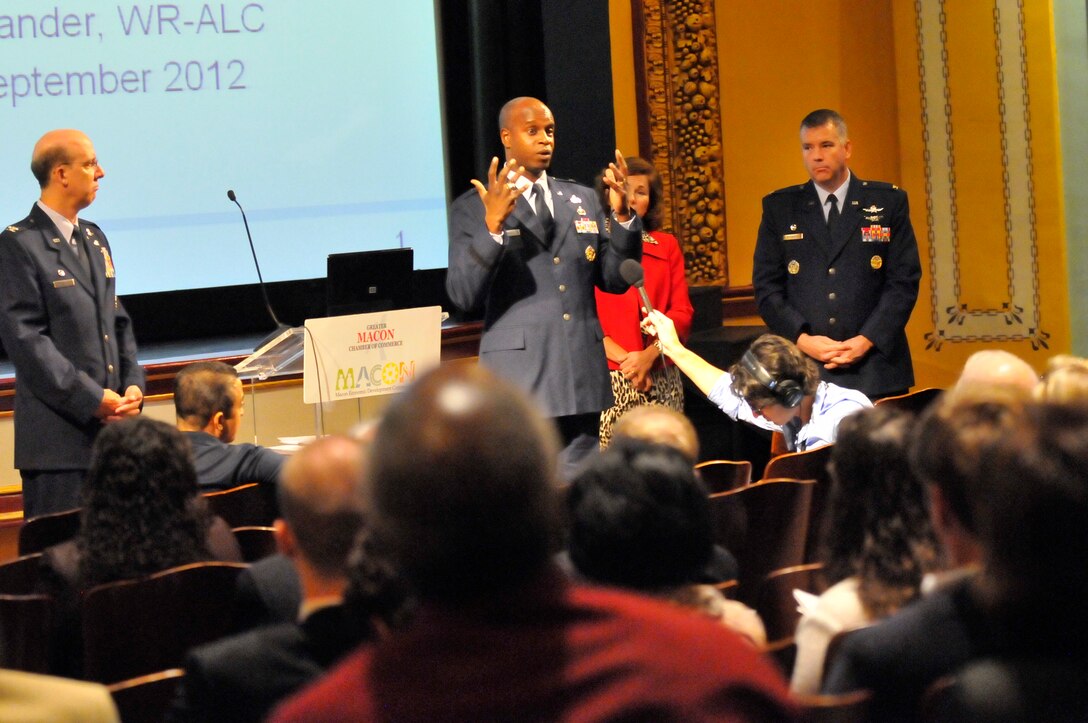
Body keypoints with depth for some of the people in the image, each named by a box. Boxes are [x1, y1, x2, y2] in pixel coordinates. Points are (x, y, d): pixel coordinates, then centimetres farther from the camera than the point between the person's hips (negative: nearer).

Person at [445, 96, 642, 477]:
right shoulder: (472, 208, -1)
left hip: (581, 377, 5)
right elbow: (463, 296, -11)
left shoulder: (583, 200, 15)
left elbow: (615, 279, 14)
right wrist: (492, 226, -25)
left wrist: (623, 215, -2)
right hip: (519, 375, -5)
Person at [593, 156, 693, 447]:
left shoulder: (666, 246, 15)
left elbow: (682, 312, 9)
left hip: (662, 379, 3)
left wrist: (648, 356, -7)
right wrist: (624, 358, -11)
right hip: (609, 378, -3)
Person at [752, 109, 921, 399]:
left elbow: (905, 279, 2)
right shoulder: (779, 207, 9)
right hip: (804, 372, 0)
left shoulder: (889, 201, 6)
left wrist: (867, 340, -10)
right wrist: (802, 339, -8)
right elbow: (766, 285, 6)